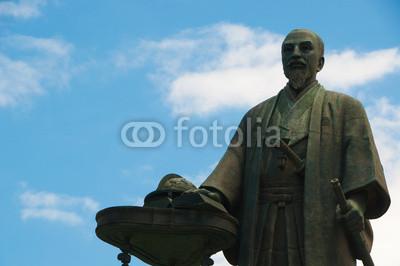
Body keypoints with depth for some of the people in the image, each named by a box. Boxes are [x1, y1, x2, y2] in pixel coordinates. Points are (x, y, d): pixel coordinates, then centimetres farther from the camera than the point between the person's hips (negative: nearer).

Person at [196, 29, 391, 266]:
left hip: (322, 229, -3)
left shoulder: (346, 109, 15)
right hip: (266, 232, 3)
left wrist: (356, 202, -23)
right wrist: (211, 197, -12)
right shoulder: (257, 117, 24)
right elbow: (234, 164, 10)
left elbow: (361, 159, -2)